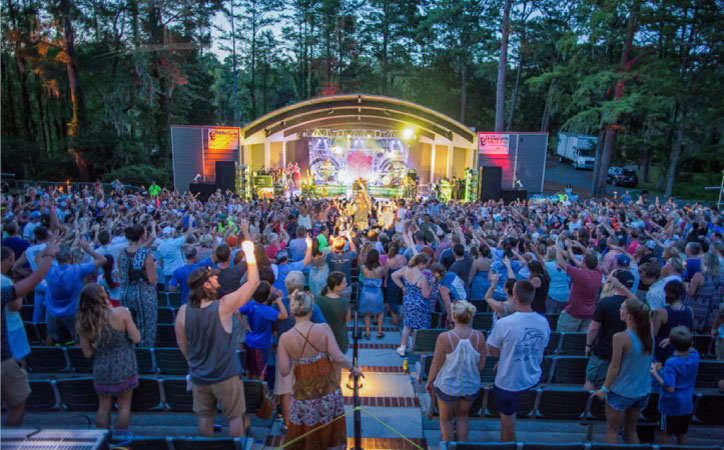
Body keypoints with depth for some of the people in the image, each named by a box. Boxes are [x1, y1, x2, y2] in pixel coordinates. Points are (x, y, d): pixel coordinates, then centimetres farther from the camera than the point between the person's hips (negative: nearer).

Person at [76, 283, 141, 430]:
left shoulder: (83, 325, -10)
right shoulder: (121, 313, -21)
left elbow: (87, 353, -1)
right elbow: (137, 338, -15)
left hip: (101, 370, 2)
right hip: (124, 367, -2)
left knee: (103, 408, 20)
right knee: (124, 406, 15)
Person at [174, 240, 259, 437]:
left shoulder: (183, 311, -11)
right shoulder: (223, 306, -23)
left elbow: (182, 343, 3)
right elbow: (253, 283, -17)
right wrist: (250, 255, -12)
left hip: (198, 376, 4)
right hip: (226, 375, -4)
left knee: (205, 417, 21)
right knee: (235, 417, 15)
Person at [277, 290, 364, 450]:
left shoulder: (285, 338, -14)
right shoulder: (324, 329, -14)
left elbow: (284, 371, -11)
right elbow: (338, 357, -15)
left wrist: (279, 353, 6)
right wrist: (353, 369, 2)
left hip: (304, 393, 0)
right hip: (328, 388, 1)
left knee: (302, 437, 19)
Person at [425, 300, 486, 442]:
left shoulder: (444, 337, -27)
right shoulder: (479, 336, -17)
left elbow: (436, 364, -16)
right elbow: (481, 364, -5)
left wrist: (429, 381, 1)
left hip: (448, 386, -3)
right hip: (471, 386, 3)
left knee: (445, 419, 24)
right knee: (462, 416, 30)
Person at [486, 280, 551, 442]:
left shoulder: (504, 323, -27)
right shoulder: (543, 322, -11)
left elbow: (492, 351, -13)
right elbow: (541, 349, 5)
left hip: (509, 383, -4)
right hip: (533, 379, 4)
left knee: (508, 422, 16)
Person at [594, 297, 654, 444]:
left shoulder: (621, 337, -26)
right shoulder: (649, 333, -10)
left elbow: (615, 367, -19)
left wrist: (604, 389, -7)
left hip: (621, 392, -6)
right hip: (643, 392, 6)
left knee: (612, 430, 15)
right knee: (631, 430, 24)